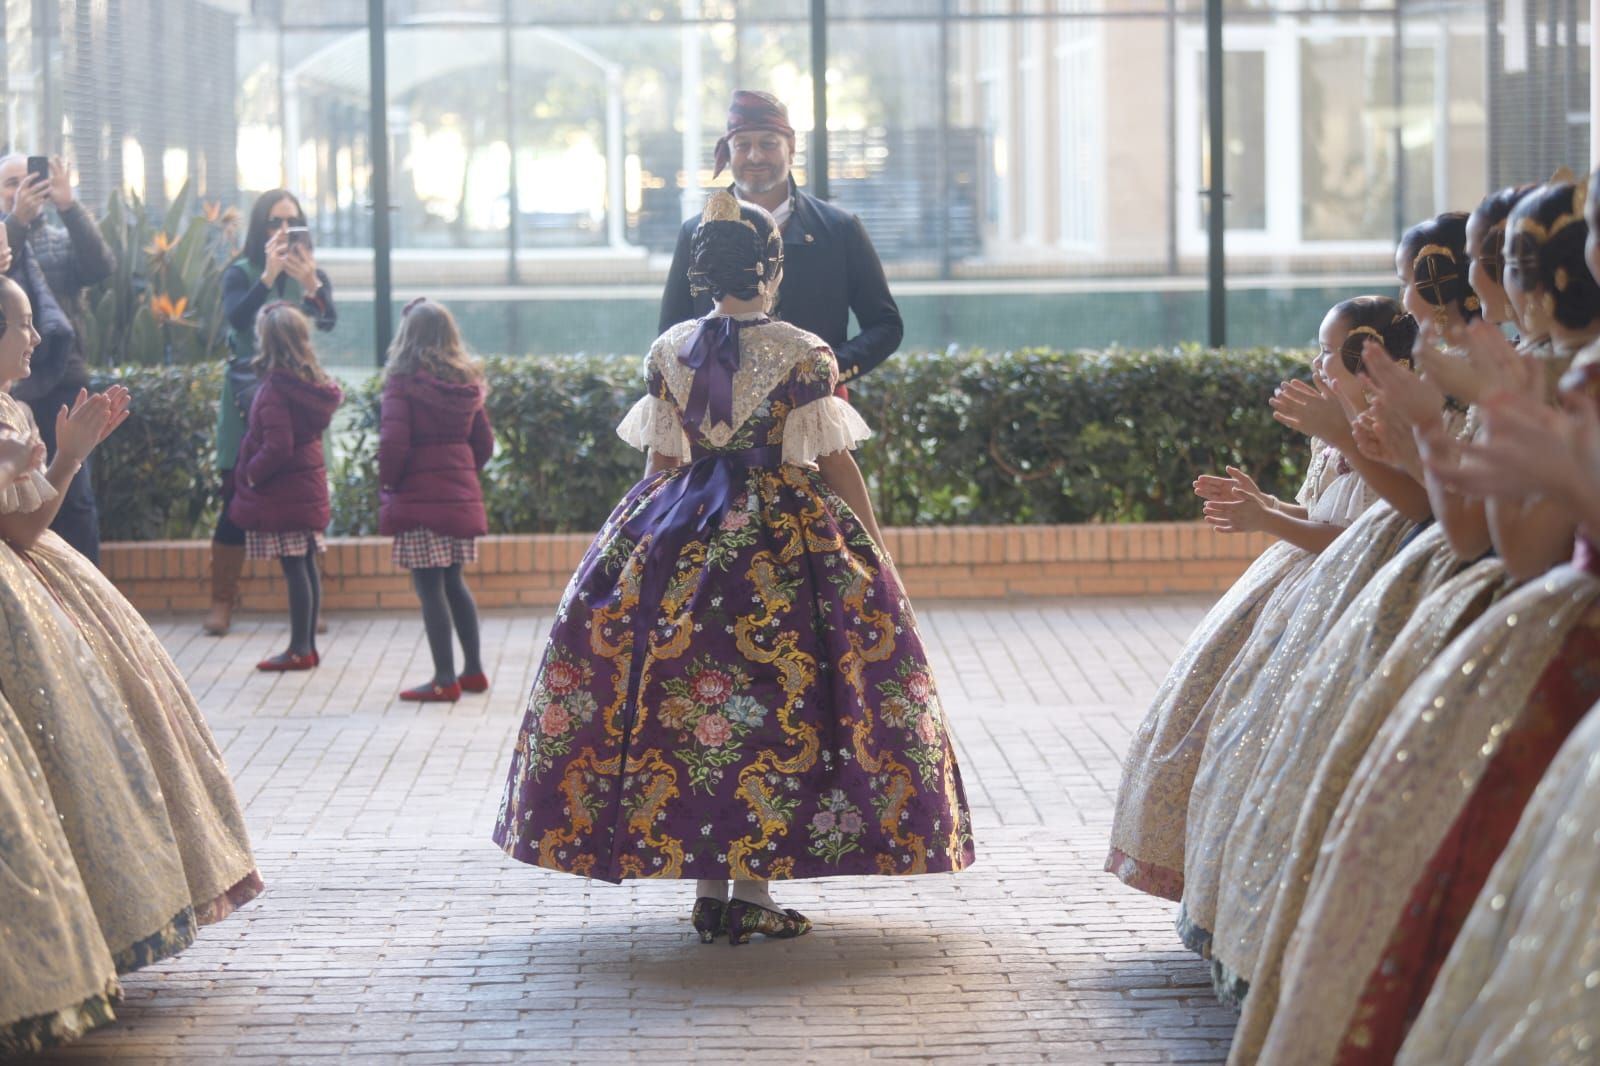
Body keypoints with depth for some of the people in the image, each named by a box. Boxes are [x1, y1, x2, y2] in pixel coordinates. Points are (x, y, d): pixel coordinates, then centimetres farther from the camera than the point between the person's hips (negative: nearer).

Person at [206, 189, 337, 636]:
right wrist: (269, 276, -27)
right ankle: (221, 603, 1)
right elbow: (238, 318, -17)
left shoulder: (313, 274, 8)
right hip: (248, 396, -2)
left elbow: (328, 322, -10)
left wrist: (311, 284, -29)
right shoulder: (240, 273, 2)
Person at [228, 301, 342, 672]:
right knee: (306, 565, 12)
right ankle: (308, 644, 18)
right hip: (309, 484, 9)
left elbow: (277, 447, -23)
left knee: (294, 568, -5)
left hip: (283, 492, -9)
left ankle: (299, 649, -2)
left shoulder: (275, 390, -18)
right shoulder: (314, 384, 8)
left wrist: (250, 475, -9)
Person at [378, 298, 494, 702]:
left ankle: (445, 680, -2)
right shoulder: (466, 383, 8)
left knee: (429, 586, -2)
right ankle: (473, 669, 22)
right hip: (461, 496, 7)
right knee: (454, 582, 18)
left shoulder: (403, 381, -11)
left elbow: (393, 442, -17)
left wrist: (386, 485, -4)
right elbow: (484, 443, 12)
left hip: (419, 498, -7)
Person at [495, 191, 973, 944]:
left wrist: (650, 533, 19)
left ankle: (706, 886, 8)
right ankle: (752, 888, -3)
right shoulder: (803, 356, -8)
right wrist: (872, 554, 3)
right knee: (775, 704, 0)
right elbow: (835, 465, -6)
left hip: (677, 539, 4)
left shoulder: (668, 352, 3)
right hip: (787, 542, -3)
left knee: (678, 694, 8)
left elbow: (662, 461, 7)